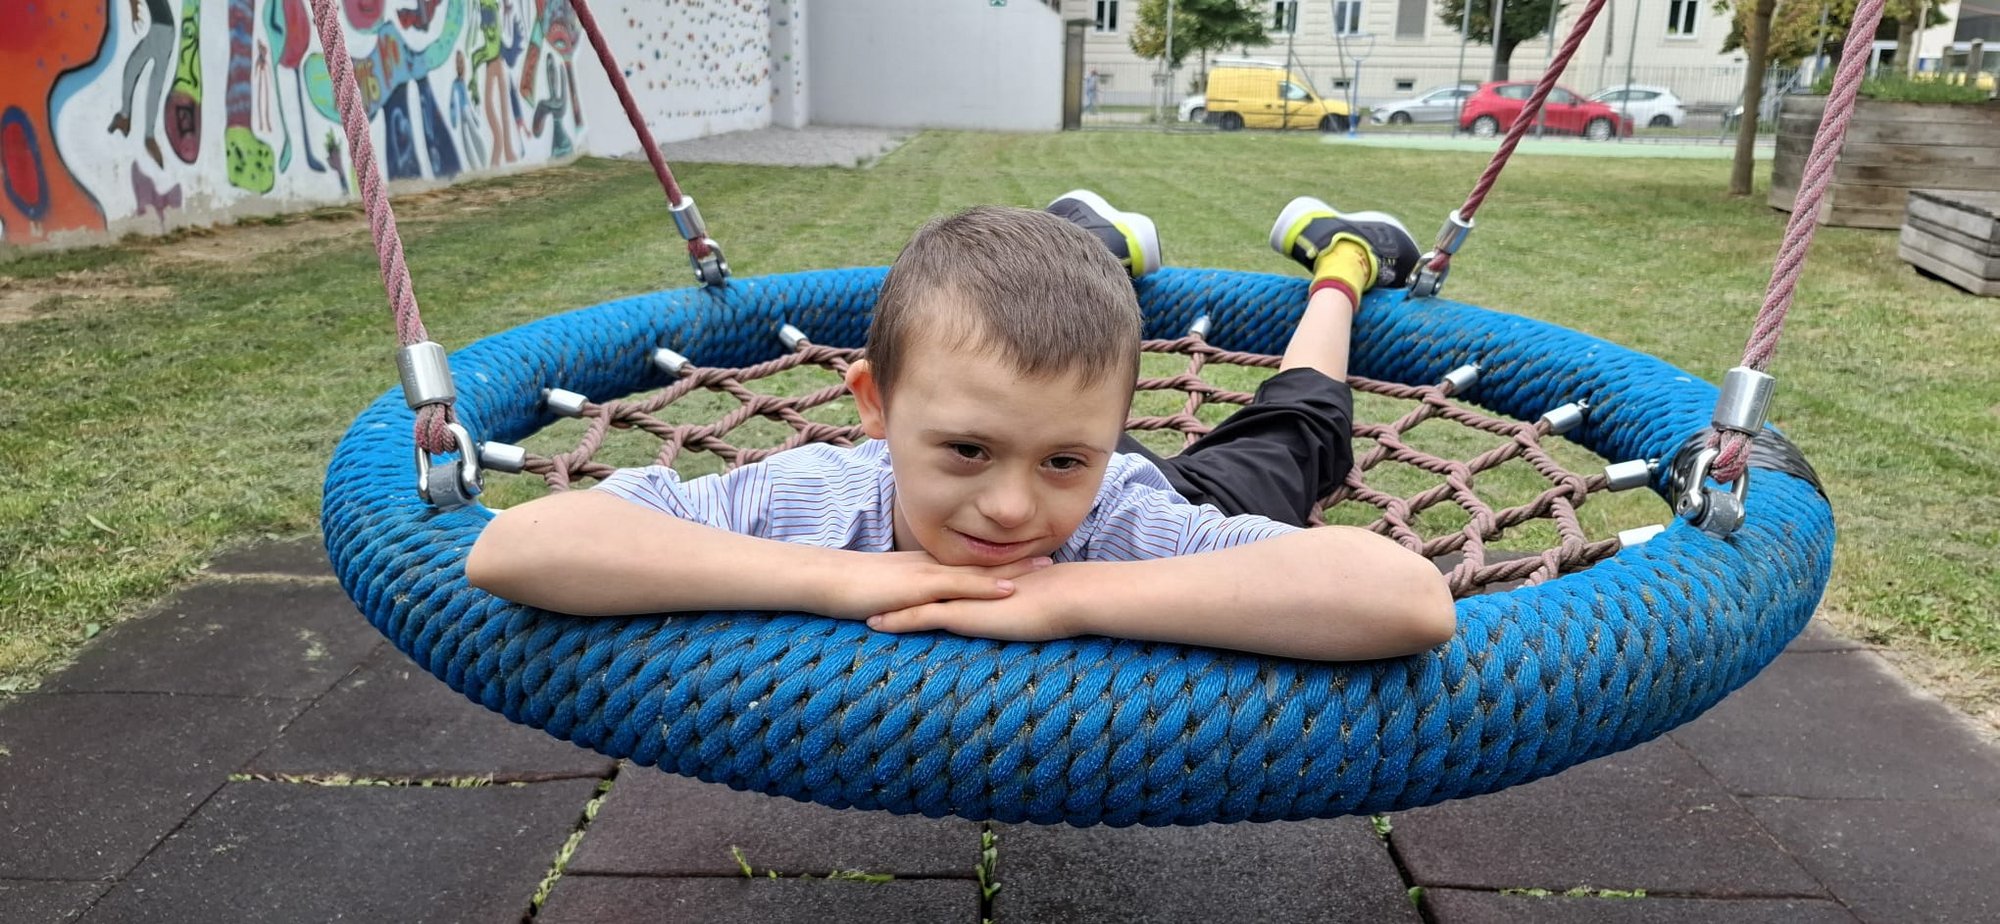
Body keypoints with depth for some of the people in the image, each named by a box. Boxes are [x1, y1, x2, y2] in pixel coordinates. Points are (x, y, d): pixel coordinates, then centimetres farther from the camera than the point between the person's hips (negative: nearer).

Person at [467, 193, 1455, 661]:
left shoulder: (1123, 516, -51)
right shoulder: (814, 498, -46)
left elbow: (1408, 598, -65)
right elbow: (510, 548, -53)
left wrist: (1067, 593, -62)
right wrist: (833, 576, -58)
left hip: (1167, 501, -1)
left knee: (1287, 438, 32)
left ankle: (1334, 255, 54)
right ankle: (1097, 246, 59)